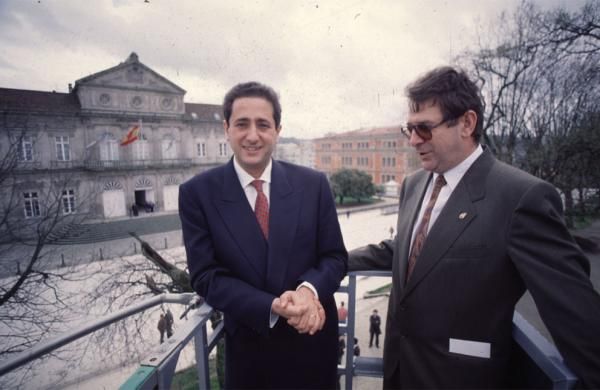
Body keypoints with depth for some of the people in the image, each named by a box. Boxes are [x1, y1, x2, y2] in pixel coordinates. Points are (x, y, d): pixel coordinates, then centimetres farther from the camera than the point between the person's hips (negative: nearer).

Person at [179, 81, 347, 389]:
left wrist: (309, 288, -24)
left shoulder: (313, 184, -8)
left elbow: (335, 257, -4)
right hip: (248, 346, -1)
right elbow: (205, 276, -12)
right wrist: (273, 307, -23)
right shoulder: (197, 193, -11)